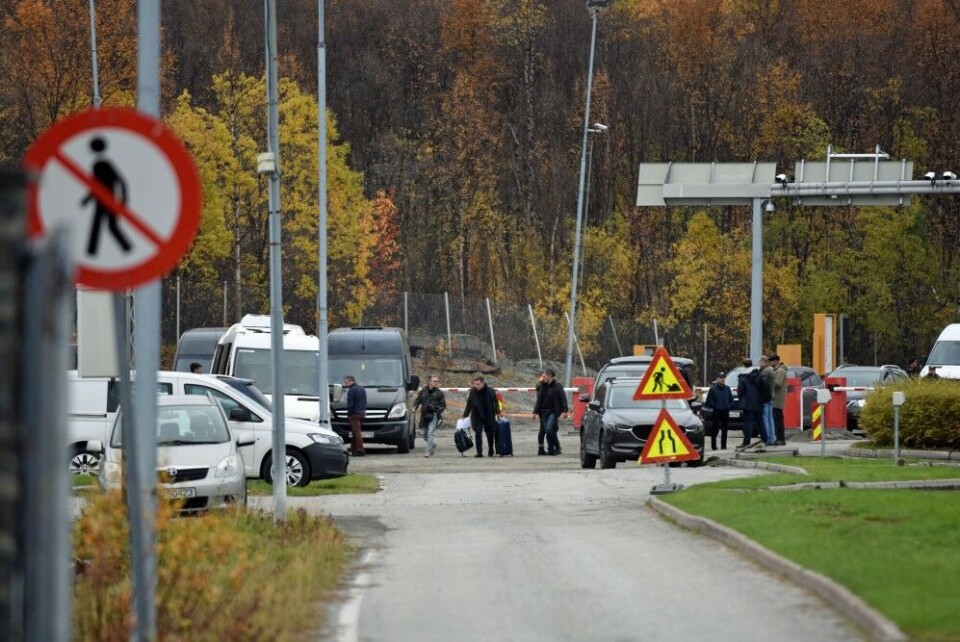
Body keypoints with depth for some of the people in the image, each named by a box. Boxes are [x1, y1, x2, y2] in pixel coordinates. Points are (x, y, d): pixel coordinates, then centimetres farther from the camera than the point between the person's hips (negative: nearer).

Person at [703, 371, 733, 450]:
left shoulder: (727, 389, 13)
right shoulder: (713, 389, -3)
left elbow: (731, 399, 19)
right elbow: (709, 401, -6)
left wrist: (729, 406, 1)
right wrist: (716, 406, -14)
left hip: (726, 412, 5)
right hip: (717, 412, -5)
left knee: (725, 429, 7)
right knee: (715, 429, -8)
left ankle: (724, 446, 13)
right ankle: (713, 446, -4)